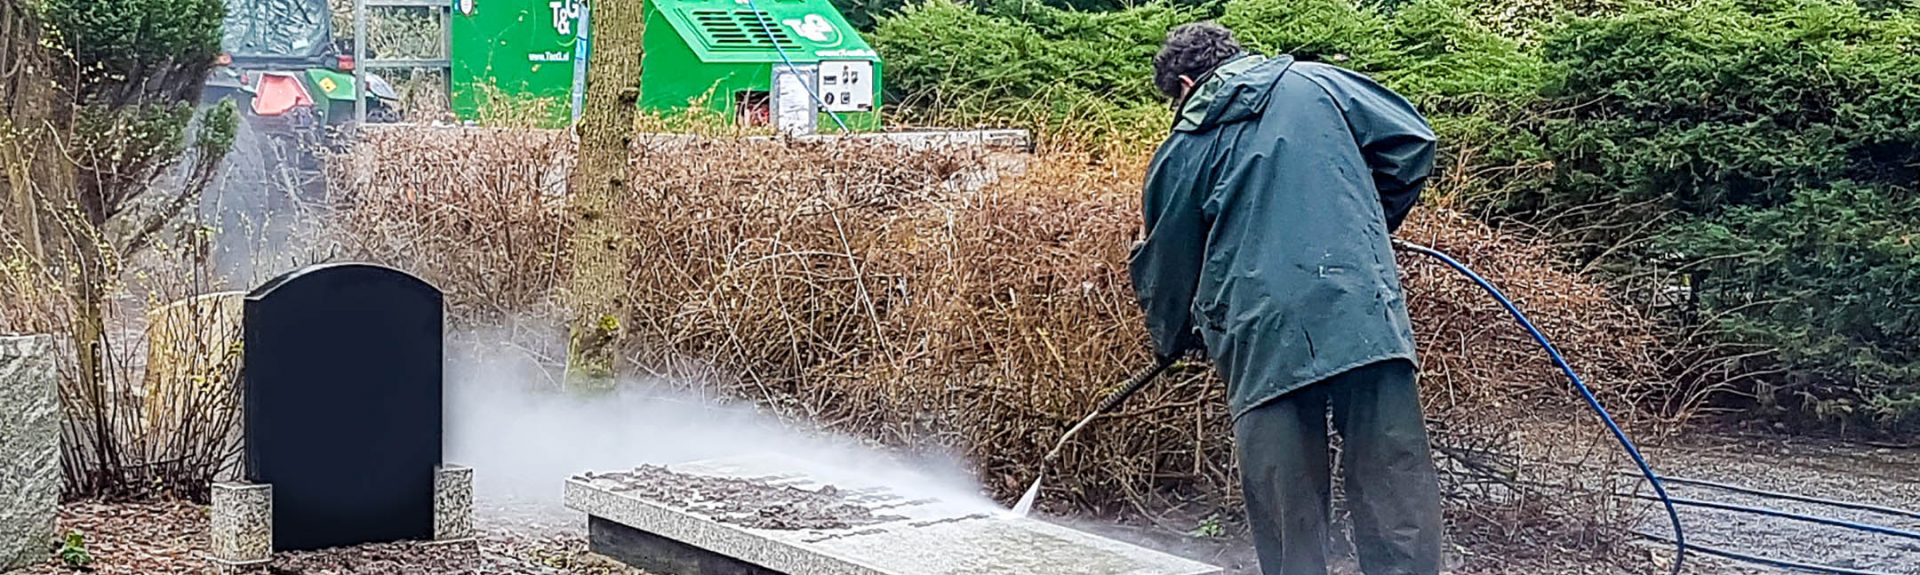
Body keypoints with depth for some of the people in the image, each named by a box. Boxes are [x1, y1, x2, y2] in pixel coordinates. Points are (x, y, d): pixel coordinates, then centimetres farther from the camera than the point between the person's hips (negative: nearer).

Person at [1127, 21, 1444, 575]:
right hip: (1363, 316, 0)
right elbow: (1411, 141, 8)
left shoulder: (1181, 151, 14)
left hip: (1260, 340, 0)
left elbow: (1166, 265, 21)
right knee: (1395, 489, 0)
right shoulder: (1317, 82, 13)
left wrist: (1174, 340, 41)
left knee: (1287, 518, 7)